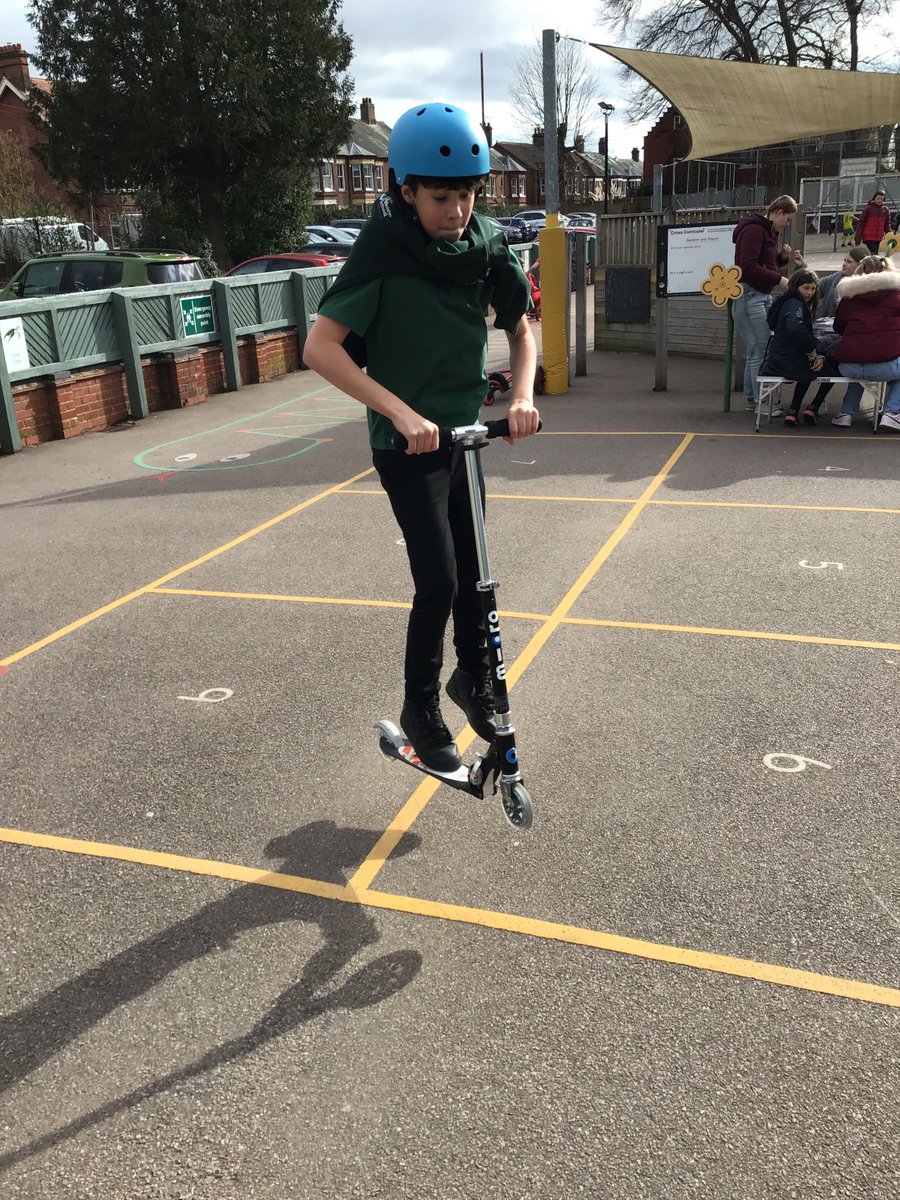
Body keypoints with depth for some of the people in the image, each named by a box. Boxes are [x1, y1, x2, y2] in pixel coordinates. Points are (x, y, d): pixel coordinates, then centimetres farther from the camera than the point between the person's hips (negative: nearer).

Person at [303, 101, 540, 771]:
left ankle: (475, 679, 37)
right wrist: (402, 412, -31)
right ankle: (421, 710, 12)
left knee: (472, 571, 14)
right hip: (406, 444, -5)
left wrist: (522, 397, -11)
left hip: (463, 433, 5)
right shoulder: (383, 251, -17)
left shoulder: (485, 245, -3)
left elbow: (521, 328, 8)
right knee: (439, 582, -8)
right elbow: (320, 348, -22)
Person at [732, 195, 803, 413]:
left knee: (757, 350, 10)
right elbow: (749, 268, -20)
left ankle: (750, 397, 16)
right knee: (760, 350, -9)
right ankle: (762, 402, -6)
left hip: (763, 295, 10)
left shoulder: (768, 231, 20)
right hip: (749, 295, -10)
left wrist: (784, 257, 8)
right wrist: (779, 279, -19)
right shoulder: (753, 230, -11)